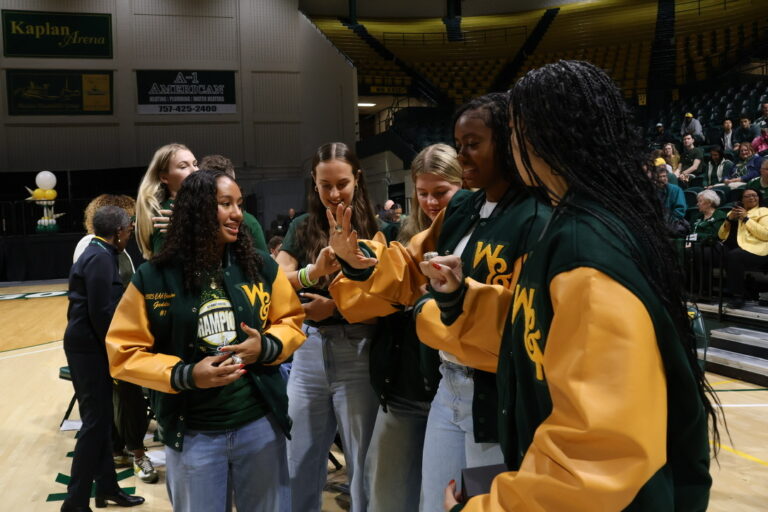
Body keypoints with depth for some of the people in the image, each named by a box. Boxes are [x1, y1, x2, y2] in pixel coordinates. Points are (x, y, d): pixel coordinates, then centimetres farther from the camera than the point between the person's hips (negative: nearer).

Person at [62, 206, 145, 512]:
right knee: (95, 422, -3)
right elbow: (101, 312, -21)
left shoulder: (93, 253, 14)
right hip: (90, 348, -10)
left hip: (86, 344, 10)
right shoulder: (101, 258, -17)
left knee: (100, 419, 15)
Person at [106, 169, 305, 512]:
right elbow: (123, 352, -5)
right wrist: (184, 375, -17)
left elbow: (291, 322, 8)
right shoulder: (153, 277, -8)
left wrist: (266, 347, -13)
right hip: (192, 434, -2)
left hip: (260, 423, 2)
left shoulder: (261, 266, -2)